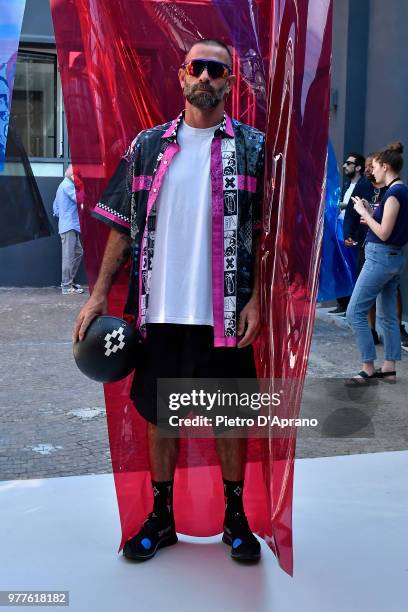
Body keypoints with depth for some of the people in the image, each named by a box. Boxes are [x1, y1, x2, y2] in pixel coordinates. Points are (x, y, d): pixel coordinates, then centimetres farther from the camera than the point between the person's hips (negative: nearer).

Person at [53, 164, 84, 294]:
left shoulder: (63, 185, 21)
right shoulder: (68, 185, -11)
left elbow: (55, 206, 24)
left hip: (72, 226, 10)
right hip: (69, 226, -10)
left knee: (78, 252, 14)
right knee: (69, 256, -8)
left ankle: (68, 281, 19)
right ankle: (66, 287, -6)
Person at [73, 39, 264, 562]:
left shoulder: (253, 147, 2)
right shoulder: (148, 146, 8)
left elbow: (267, 233, 0)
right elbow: (123, 227, 8)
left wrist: (255, 301, -9)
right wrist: (99, 294, 2)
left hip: (225, 314, -2)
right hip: (160, 311, 2)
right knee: (159, 414, 12)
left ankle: (235, 516, 28)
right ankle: (161, 517, 29)